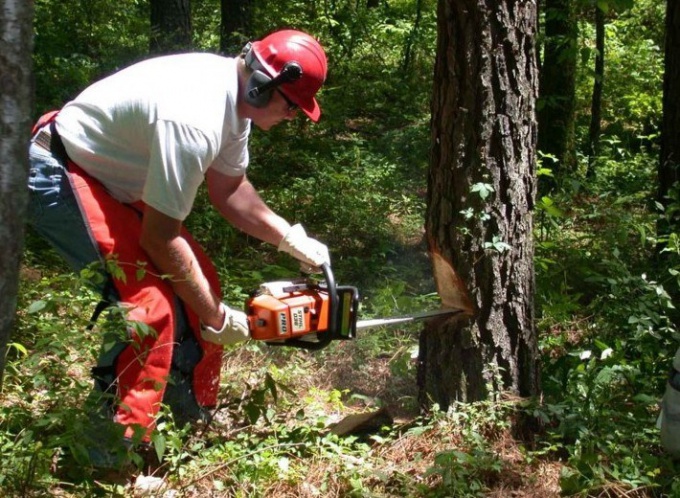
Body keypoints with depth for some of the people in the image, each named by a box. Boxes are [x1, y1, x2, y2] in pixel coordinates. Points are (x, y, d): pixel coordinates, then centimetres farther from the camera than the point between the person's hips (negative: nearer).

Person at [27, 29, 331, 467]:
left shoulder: (234, 95, -3)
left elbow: (229, 189, 12)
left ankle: (196, 420, 19)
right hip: (59, 178, -10)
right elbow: (160, 239, -27)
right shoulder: (193, 121, -33)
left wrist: (292, 240, 5)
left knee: (198, 281, 8)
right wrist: (216, 317, -16)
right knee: (150, 303, -20)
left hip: (115, 179, 10)